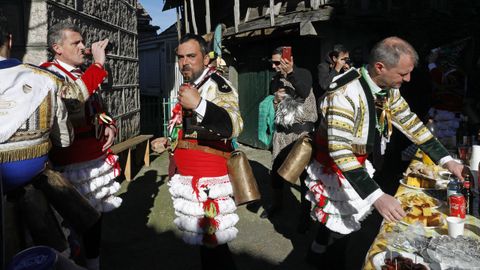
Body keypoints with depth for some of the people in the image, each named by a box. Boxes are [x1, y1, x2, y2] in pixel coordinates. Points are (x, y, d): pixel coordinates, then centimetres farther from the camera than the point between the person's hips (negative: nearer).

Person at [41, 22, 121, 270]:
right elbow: (73, 103, -31)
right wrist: (98, 65, -28)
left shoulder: (84, 75, 15)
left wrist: (110, 126, 4)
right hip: (72, 164, -8)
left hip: (98, 158, 8)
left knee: (95, 213, 17)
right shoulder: (49, 72, -11)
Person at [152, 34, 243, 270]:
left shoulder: (216, 84, -15)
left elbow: (233, 126, -34)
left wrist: (198, 104, -44)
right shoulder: (190, 87, 15)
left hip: (208, 181, -9)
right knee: (203, 239, 21)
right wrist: (168, 141, 24)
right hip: (190, 178, 9)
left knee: (212, 244, 0)